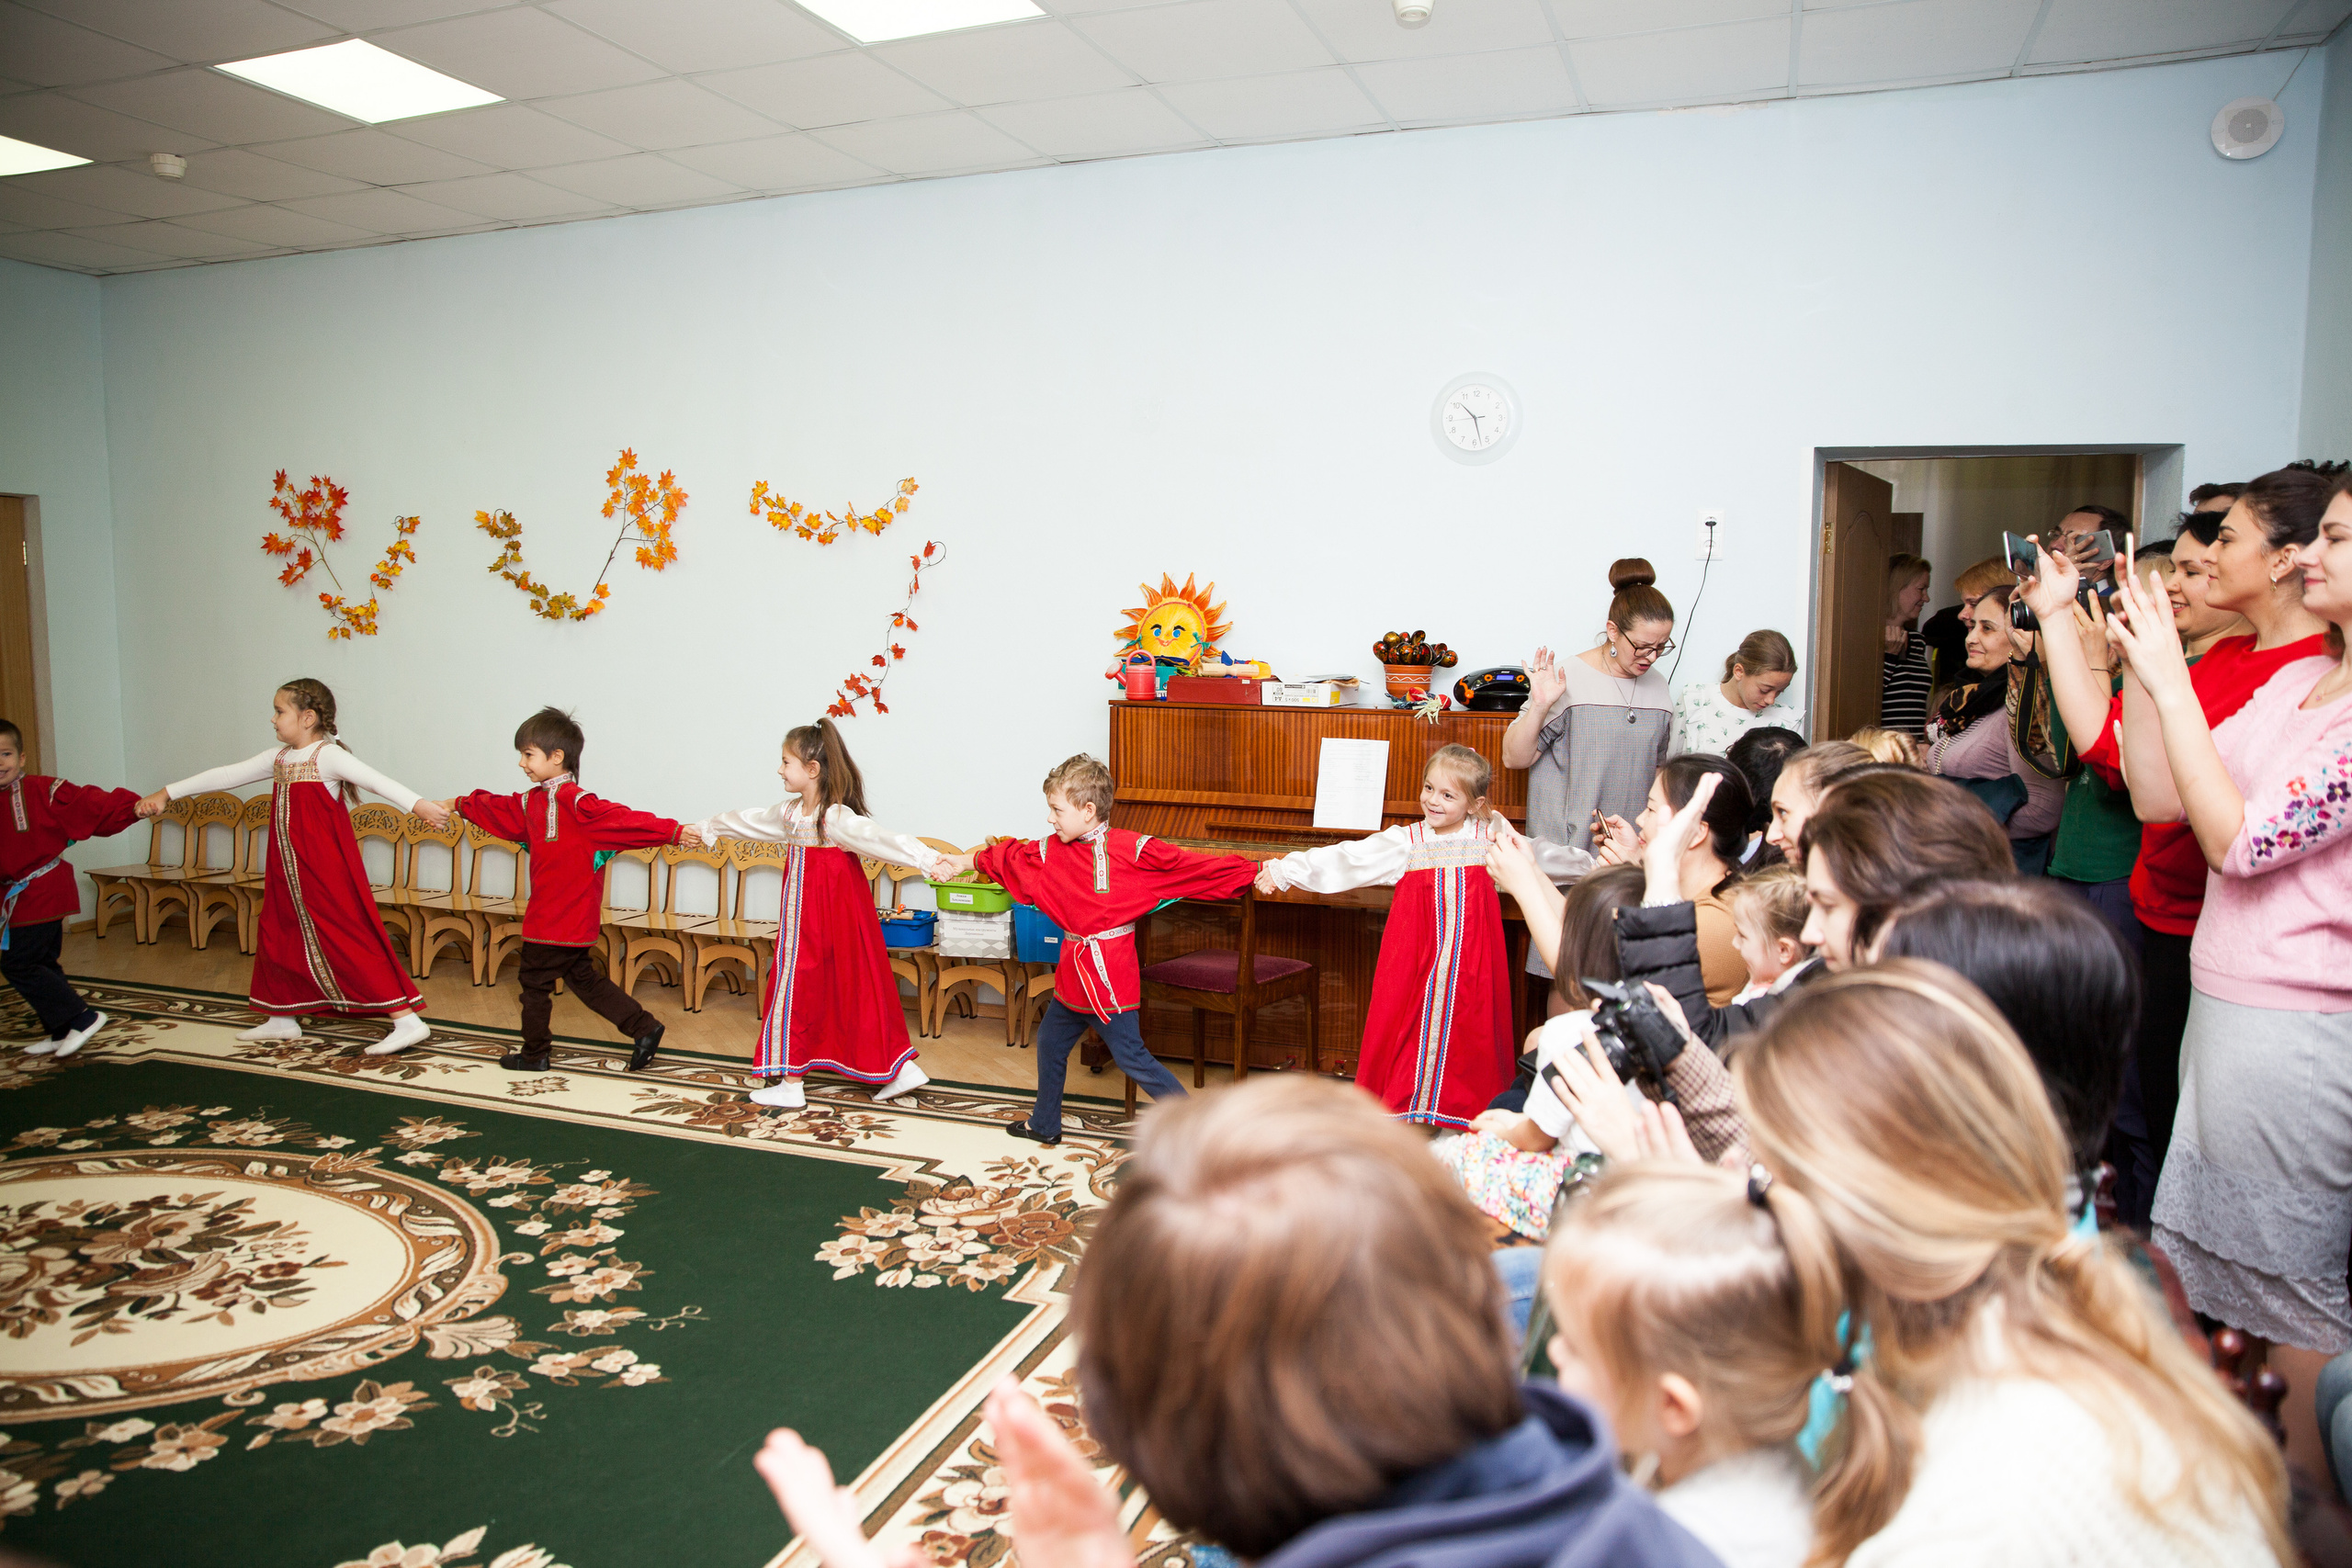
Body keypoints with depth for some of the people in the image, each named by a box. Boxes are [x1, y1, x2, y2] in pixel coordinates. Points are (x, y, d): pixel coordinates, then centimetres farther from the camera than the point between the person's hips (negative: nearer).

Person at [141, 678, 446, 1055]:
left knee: (350, 940, -12)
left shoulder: (328, 756, -14)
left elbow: (375, 780, -28)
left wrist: (419, 805, -41)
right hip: (289, 870, 9)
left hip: (326, 870, -9)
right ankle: (282, 1019, 33)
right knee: (276, 937, 17)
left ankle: (407, 1021, -13)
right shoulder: (279, 758, 11)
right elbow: (227, 775, 19)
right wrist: (166, 794, 21)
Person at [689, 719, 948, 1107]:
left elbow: (878, 839, -36)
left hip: (833, 919, -9)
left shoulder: (837, 818, -21)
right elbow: (750, 821, 24)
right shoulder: (790, 812, 6)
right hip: (804, 918, 9)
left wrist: (927, 858, -49)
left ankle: (791, 1083, 15)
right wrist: (708, 828, 38)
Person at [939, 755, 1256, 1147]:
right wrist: (966, 861, 31)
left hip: (1108, 974, -8)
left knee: (1130, 1056, -7)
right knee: (1050, 1042, 21)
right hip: (1074, 970, 8)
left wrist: (1253, 874, -18)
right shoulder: (1052, 851, 4)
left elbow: (1191, 866, -16)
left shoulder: (1132, 849, -16)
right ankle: (1044, 1125, 40)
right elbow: (1012, 858, 21)